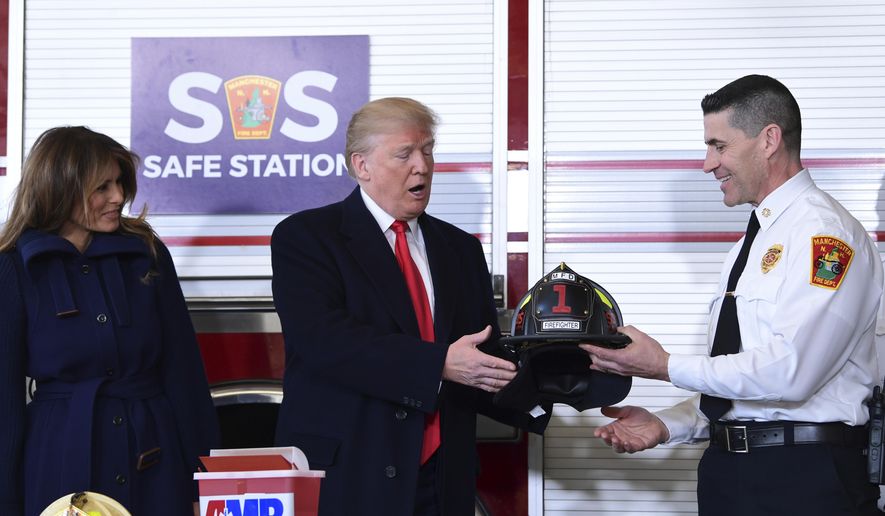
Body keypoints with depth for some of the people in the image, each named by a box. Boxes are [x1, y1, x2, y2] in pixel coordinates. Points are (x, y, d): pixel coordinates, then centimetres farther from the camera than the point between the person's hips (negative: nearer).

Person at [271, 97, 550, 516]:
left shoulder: (460, 249, 15)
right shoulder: (304, 237, -3)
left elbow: (486, 361, 12)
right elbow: (324, 340, -18)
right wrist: (439, 364, -25)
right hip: (344, 481, -4)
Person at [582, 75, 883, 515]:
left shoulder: (825, 231, -11)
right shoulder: (748, 246, 16)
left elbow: (789, 371, -22)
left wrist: (666, 367, -15)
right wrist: (667, 425, 1)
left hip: (802, 479, -8)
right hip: (728, 470, 8)